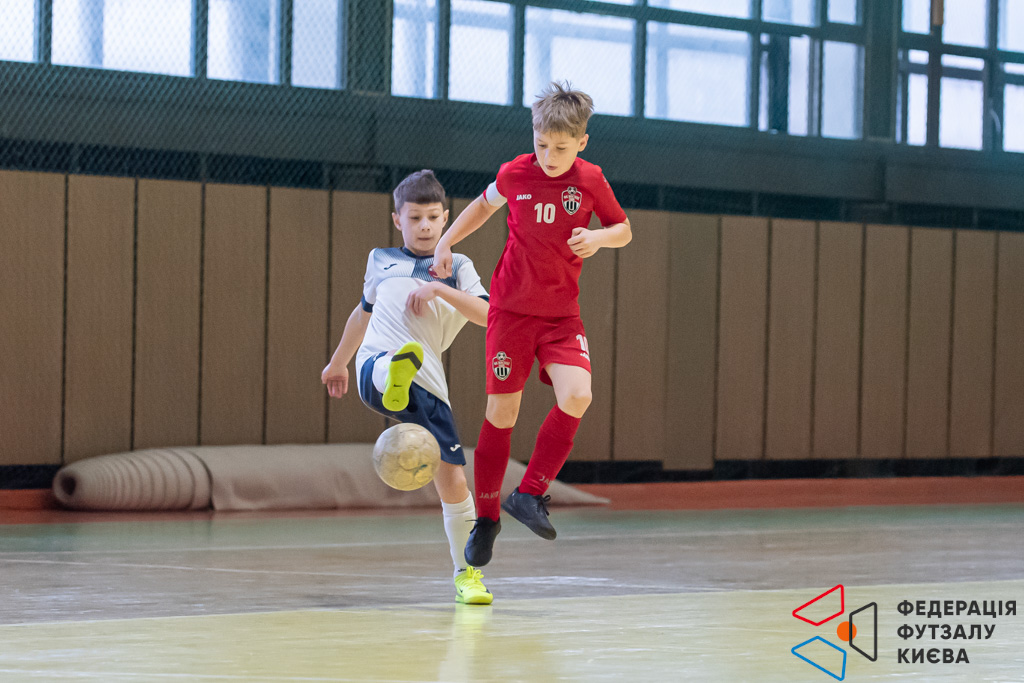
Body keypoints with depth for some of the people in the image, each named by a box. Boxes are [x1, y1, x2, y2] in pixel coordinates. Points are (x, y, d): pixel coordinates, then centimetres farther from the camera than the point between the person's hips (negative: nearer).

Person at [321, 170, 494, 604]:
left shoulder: (456, 267, 16)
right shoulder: (381, 261, 22)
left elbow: (486, 315, -1)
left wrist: (440, 290, -14)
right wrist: (338, 362, 49)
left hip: (429, 386, 0)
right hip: (376, 368, 0)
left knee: (452, 481, -4)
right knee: (388, 372, -41)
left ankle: (467, 573, 10)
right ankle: (394, 381, -77)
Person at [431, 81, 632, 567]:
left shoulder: (590, 180, -6)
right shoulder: (514, 175, -5)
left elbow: (623, 230, 7)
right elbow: (484, 205, 17)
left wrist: (598, 238, -14)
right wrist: (445, 242, 8)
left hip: (562, 314, 0)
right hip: (511, 309, 0)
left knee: (576, 396, -22)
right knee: (501, 412, 0)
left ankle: (530, 493, -5)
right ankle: (485, 517, 16)